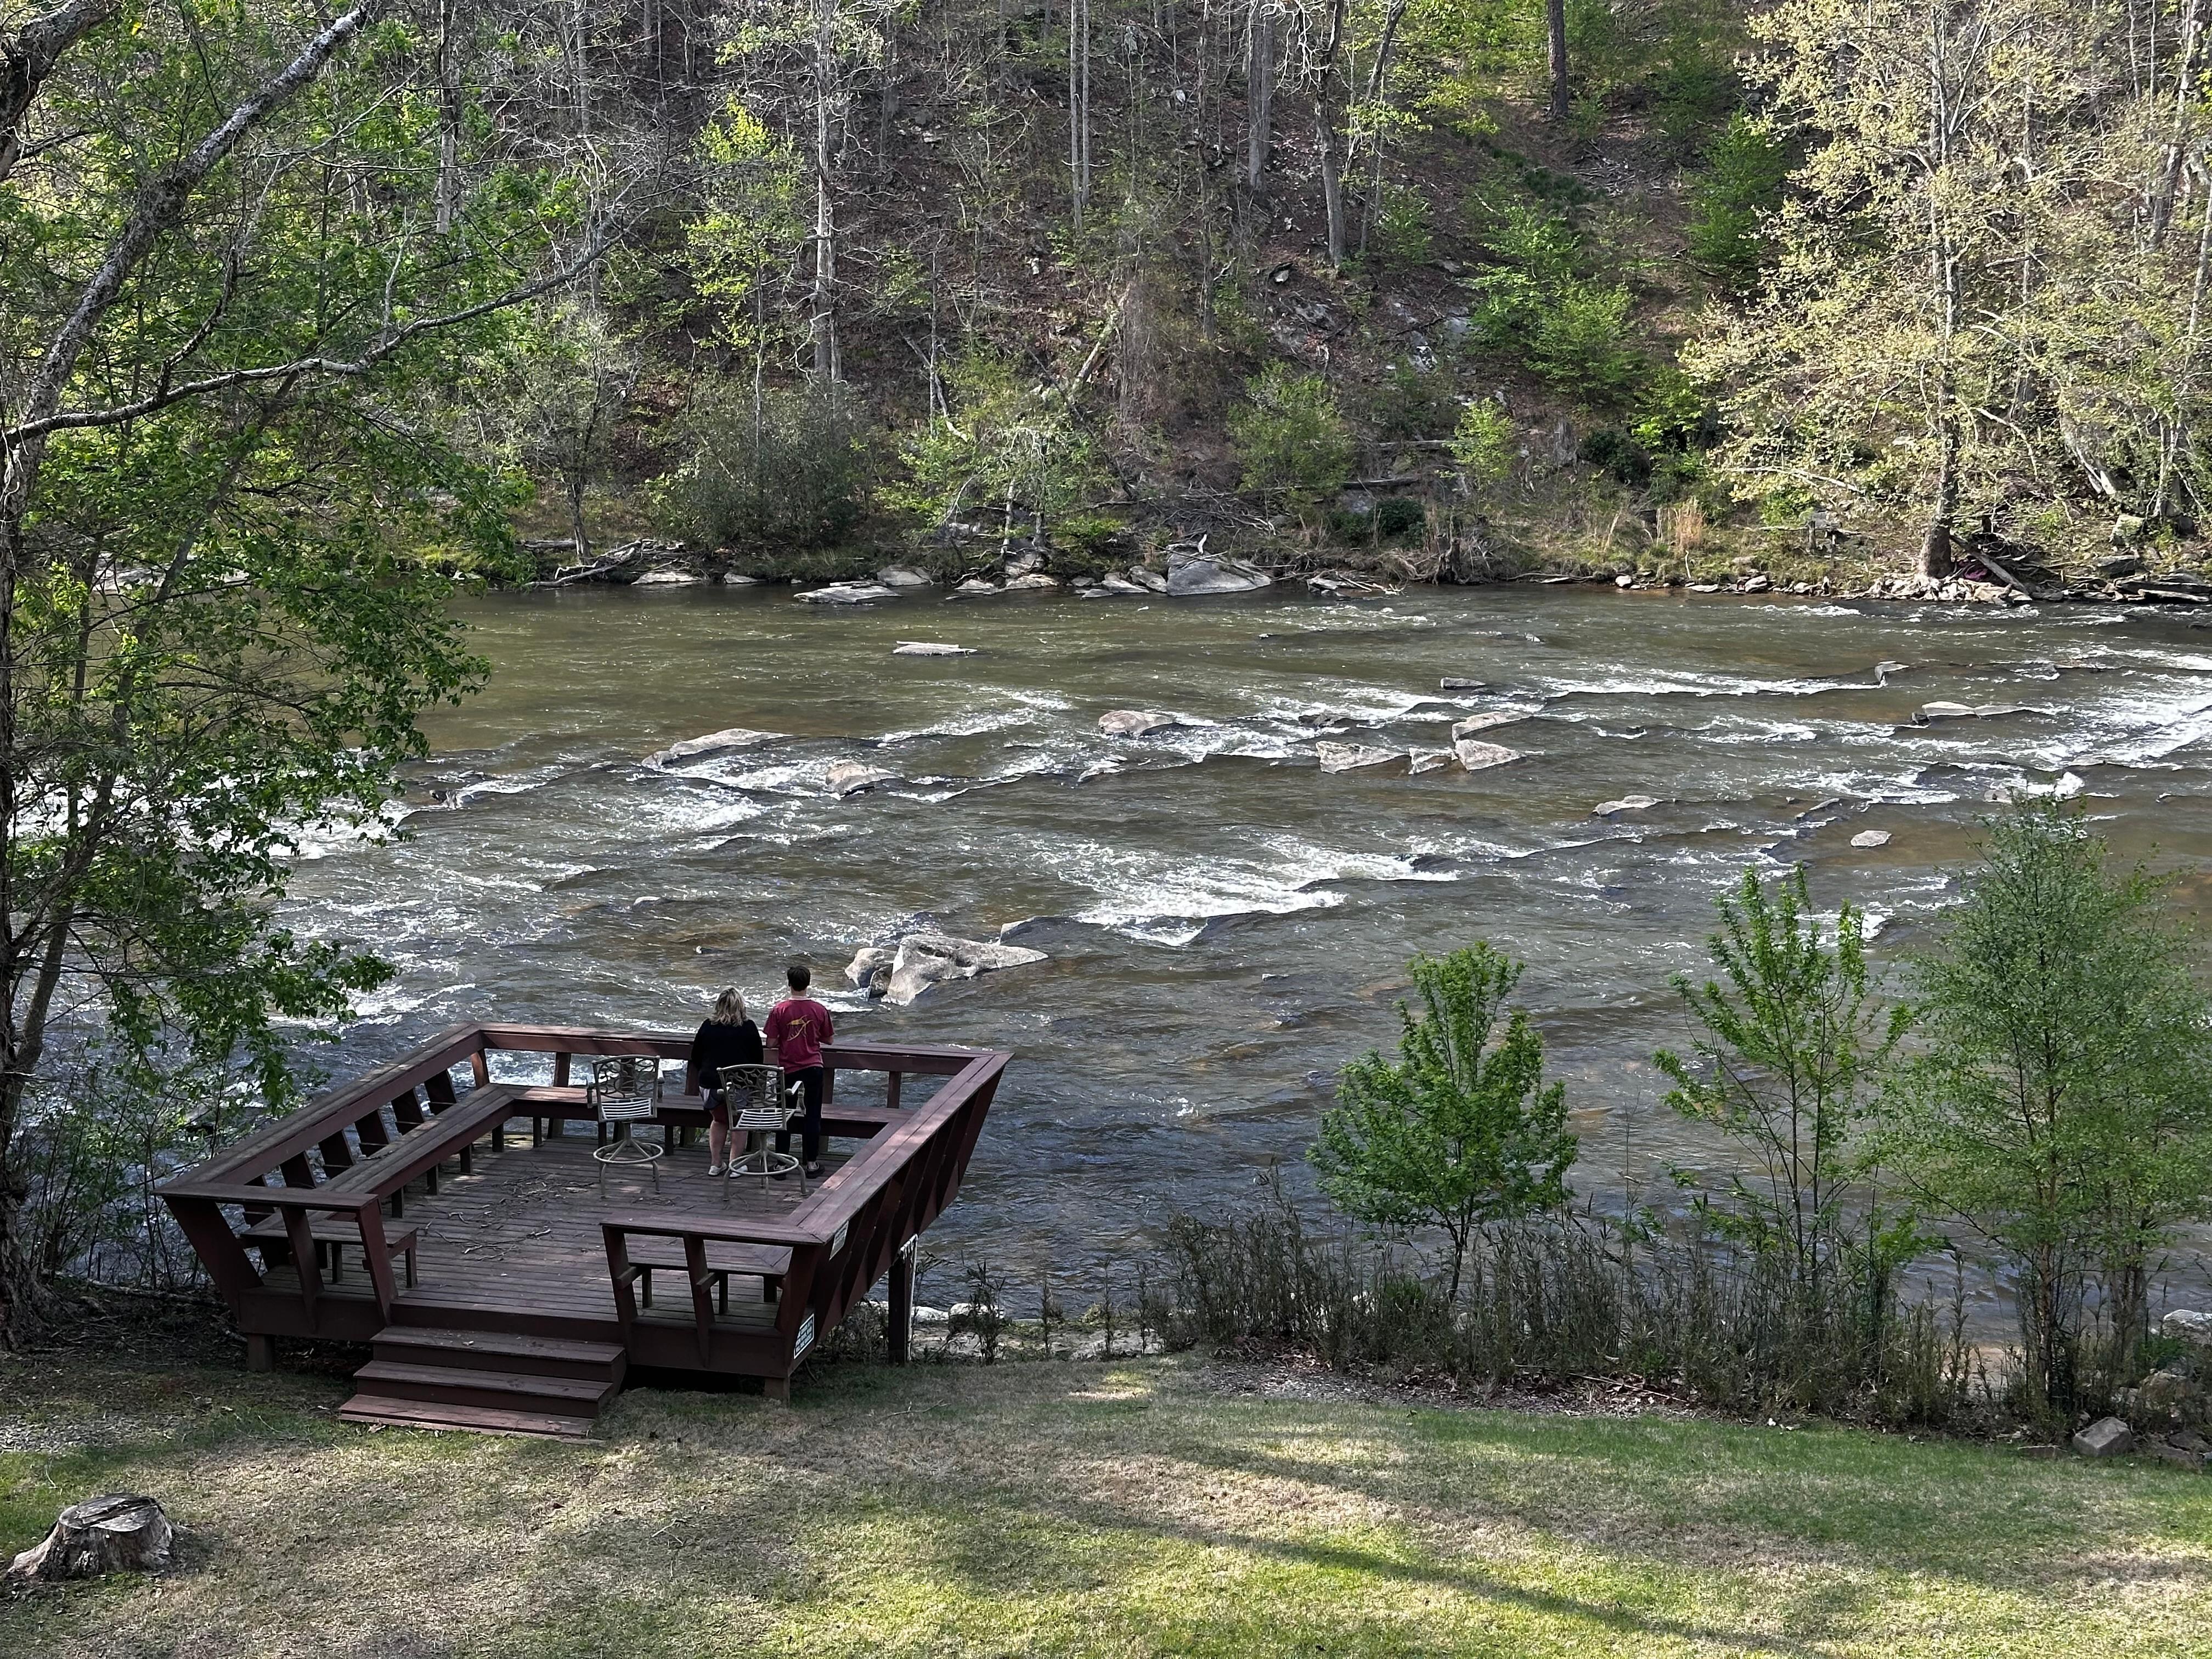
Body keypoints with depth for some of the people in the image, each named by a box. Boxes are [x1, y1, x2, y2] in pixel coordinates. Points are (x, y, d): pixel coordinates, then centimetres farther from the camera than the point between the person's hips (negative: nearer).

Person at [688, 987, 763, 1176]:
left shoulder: (708, 1026, 2)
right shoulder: (749, 1028, -3)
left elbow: (696, 1059, 10)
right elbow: (758, 1059, 4)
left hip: (709, 1083, 2)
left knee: (719, 1120, 23)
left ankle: (716, 1164, 23)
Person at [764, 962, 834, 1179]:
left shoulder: (779, 1011, -11)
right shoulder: (820, 1010, -7)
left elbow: (771, 1044, -9)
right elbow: (828, 1039, 4)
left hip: (788, 1070, -1)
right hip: (813, 1069, 1)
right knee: (812, 1116, 9)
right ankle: (812, 1163, 12)